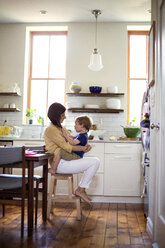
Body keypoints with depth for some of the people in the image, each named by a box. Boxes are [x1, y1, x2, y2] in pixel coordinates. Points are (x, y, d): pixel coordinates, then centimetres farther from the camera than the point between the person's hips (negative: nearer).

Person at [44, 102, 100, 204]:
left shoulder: (61, 128, 16)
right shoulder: (50, 129, -13)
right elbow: (66, 147, -19)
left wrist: (86, 145, -4)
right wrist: (83, 148, -14)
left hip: (66, 160, 9)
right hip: (60, 164, -9)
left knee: (95, 161, 9)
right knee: (95, 162, -12)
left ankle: (81, 189, 10)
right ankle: (80, 190, 0)